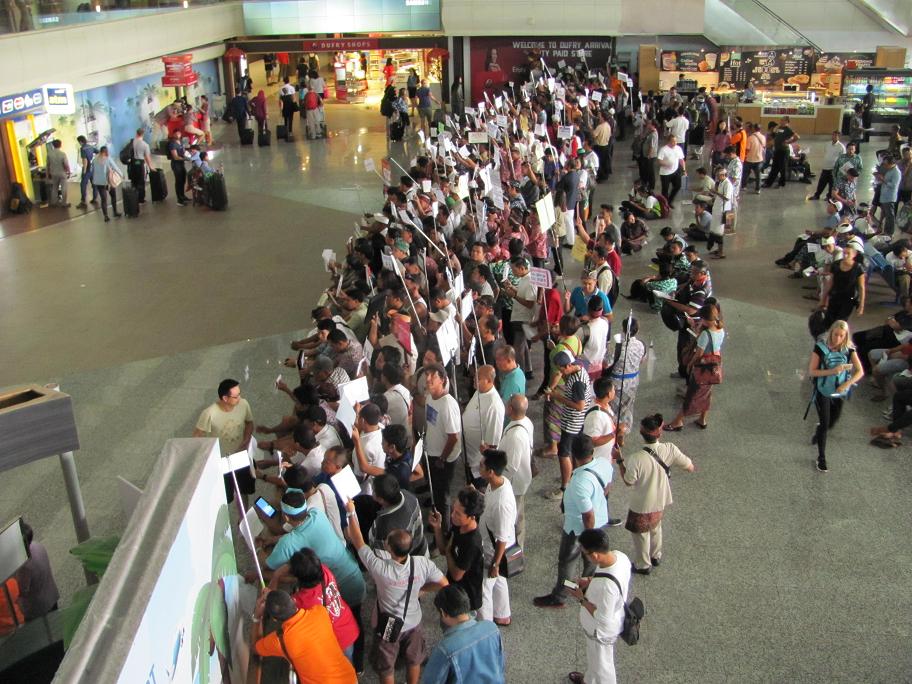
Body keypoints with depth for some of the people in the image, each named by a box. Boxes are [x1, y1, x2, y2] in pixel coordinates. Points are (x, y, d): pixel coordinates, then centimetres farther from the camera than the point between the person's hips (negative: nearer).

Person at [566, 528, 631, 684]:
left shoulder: (606, 586, -44)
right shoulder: (619, 555, -20)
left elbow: (602, 618, -30)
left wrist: (581, 598, -20)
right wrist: (590, 581, -5)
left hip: (602, 631, -8)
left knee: (601, 664, 21)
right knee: (593, 655, 35)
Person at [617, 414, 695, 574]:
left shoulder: (635, 459, -35)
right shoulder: (670, 450, -24)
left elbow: (628, 482, -18)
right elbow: (690, 468, -11)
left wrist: (619, 461, -9)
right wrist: (692, 466, 12)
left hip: (642, 505, -4)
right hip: (661, 501, 4)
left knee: (641, 534, 21)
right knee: (655, 527, 31)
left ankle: (643, 565, 41)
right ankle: (656, 556, 53)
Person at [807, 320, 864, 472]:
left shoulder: (849, 349, -10)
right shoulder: (820, 347, -16)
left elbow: (860, 371, -13)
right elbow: (811, 371, -16)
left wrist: (846, 384, -28)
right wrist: (832, 371, -29)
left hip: (839, 392, 3)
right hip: (823, 391, -3)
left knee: (832, 421, 20)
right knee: (825, 423, -4)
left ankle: (819, 433, 54)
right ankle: (821, 457, 8)